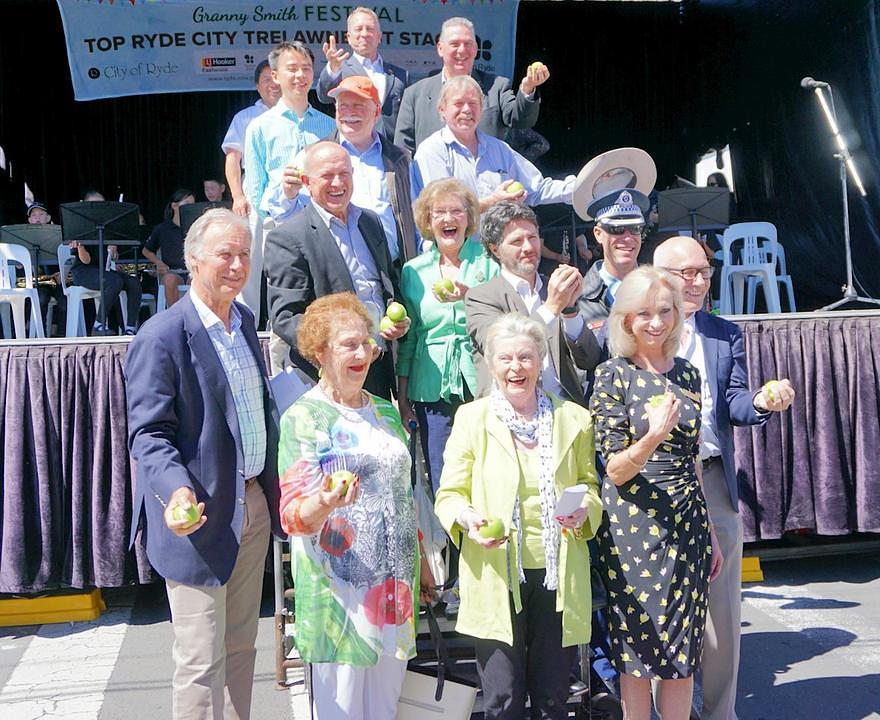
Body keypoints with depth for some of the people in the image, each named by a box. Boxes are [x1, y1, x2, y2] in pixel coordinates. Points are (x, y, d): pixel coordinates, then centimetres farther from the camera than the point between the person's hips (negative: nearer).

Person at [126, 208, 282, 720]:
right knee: (203, 662, 4)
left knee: (241, 648, 19)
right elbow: (149, 433, -18)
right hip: (201, 514, -7)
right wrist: (177, 490, -34)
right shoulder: (162, 337, -16)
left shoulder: (245, 321, 9)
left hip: (253, 504, 8)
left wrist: (272, 486, 13)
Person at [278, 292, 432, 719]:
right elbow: (293, 515, -12)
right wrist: (324, 502, -33)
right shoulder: (303, 418, -6)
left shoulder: (385, 412, 13)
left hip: (395, 581, 6)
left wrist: (420, 564, 21)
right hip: (339, 585, -6)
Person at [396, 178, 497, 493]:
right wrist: (402, 396, 12)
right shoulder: (413, 271, 9)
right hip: (433, 391, 2)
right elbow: (408, 337, 13)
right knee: (442, 485, 4)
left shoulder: (489, 260, 3)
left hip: (483, 385, -2)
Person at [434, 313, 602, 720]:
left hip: (559, 576, 2)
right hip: (496, 578, -2)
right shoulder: (472, 418, 3)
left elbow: (590, 484, 15)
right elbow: (449, 494, 2)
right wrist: (468, 519, -18)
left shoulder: (573, 419, 9)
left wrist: (584, 508, -7)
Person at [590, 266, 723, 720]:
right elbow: (615, 469, -9)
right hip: (635, 525, -4)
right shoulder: (613, 375, -7)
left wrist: (709, 531, 16)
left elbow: (693, 460, 15)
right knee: (638, 649, 5)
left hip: (688, 523, 5)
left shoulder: (687, 374, 8)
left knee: (684, 650, 9)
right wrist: (653, 437, -28)